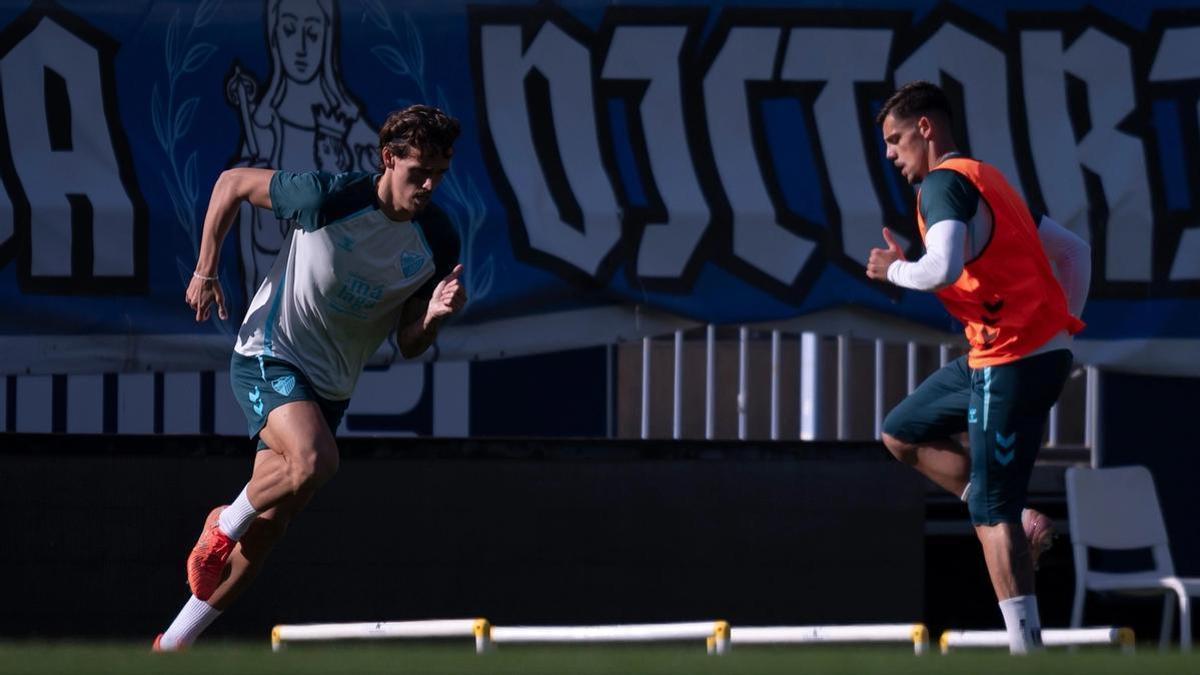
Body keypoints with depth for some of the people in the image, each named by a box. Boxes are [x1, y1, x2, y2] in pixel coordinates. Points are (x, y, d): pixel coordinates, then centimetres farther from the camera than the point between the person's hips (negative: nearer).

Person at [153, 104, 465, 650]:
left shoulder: (437, 246, -5)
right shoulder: (328, 198, -19)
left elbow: (409, 345, 1)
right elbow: (233, 182, -4)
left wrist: (434, 314, -21)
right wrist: (206, 270, -3)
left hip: (329, 388, 6)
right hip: (268, 356, -6)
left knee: (266, 528, 4)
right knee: (315, 461, -33)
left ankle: (173, 645, 17)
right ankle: (224, 526, -3)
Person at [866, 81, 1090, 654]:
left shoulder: (944, 183, -10)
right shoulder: (986, 180, 19)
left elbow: (942, 269, -28)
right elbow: (1073, 251, 22)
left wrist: (894, 270, -8)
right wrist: (1064, 321, 17)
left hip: (1013, 361, -10)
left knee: (993, 513, -9)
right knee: (902, 433, 20)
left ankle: (1026, 648, -12)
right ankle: (1017, 522, 11)